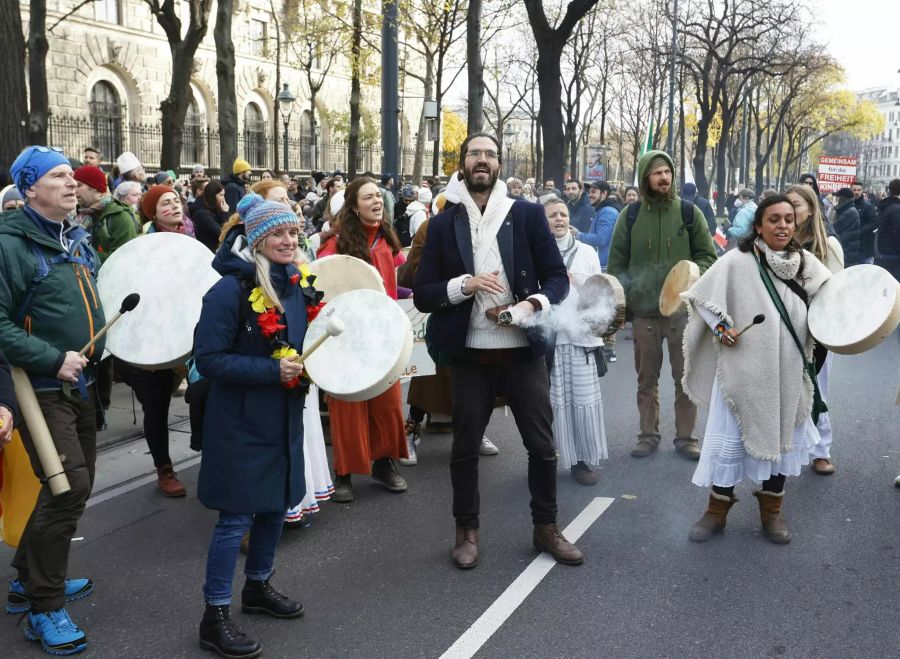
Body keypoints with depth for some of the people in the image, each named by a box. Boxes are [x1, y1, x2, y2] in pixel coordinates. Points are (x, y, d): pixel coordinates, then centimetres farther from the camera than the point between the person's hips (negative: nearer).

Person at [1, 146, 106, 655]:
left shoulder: (78, 239, 12)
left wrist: (99, 353, 13)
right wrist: (52, 359, -23)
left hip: (80, 384, 9)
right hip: (42, 388, -8)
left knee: (78, 483, 14)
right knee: (70, 485, -12)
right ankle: (45, 607, 4)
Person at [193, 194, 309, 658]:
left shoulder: (294, 284, 4)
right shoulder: (231, 289, -18)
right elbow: (209, 359, -19)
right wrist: (271, 370, -24)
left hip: (284, 416, 8)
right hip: (241, 421, -7)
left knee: (277, 503, 17)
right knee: (236, 516, -2)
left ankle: (258, 587, 38)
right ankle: (215, 617, 11)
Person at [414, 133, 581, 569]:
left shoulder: (528, 215, 2)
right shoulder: (443, 224, 2)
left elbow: (558, 277, 2)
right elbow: (422, 294, 0)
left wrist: (533, 304, -18)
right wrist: (465, 284, -16)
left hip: (523, 352, 0)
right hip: (471, 355, 0)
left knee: (541, 444, 9)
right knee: (465, 446, 9)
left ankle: (546, 527, 28)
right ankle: (467, 530, 28)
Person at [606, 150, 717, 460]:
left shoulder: (689, 212, 1)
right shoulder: (630, 214, 2)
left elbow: (707, 255, 6)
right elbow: (617, 263, 6)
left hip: (683, 308, 0)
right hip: (644, 310, 1)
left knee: (686, 377, 5)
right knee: (647, 378, 10)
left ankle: (685, 437, 17)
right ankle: (648, 434, 22)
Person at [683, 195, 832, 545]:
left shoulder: (806, 263, 1)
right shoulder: (737, 261, -10)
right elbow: (701, 295, -5)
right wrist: (720, 327, -15)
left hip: (788, 370, 4)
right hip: (744, 368, -4)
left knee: (781, 437, 14)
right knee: (729, 438, 4)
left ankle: (771, 509, 31)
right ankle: (717, 509, 20)